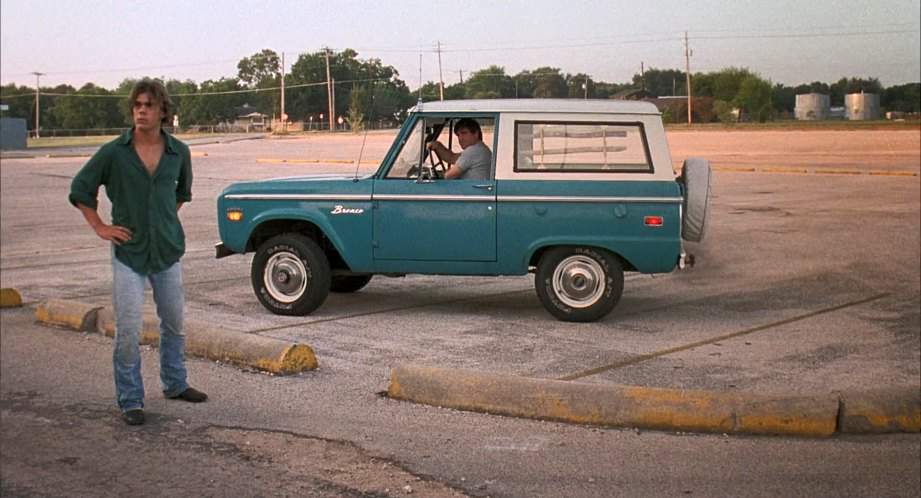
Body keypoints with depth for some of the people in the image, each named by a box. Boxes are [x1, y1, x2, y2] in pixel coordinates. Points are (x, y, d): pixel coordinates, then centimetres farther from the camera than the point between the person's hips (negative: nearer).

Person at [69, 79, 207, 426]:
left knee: (174, 323, 14)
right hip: (129, 252, -3)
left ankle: (175, 384, 33)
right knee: (129, 329, -5)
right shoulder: (113, 153, -8)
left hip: (168, 251, 3)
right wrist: (100, 228, -2)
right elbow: (80, 189, 4)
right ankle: (130, 400, 7)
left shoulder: (179, 152, 0)